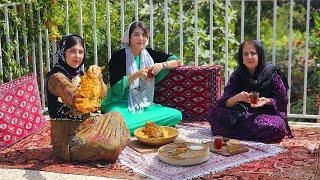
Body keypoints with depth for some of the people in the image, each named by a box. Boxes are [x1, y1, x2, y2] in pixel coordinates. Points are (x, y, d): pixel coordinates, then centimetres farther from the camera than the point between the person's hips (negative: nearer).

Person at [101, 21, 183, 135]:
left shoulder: (149, 54, 9)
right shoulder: (118, 57, -5)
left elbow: (178, 62, 11)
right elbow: (115, 88, -12)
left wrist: (162, 65, -8)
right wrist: (136, 75, -20)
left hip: (144, 105, 6)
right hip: (120, 105, -6)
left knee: (176, 115, -19)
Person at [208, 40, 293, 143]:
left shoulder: (272, 74, -1)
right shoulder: (237, 76, 4)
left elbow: (282, 101, 1)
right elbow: (225, 103, -3)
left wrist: (266, 101, -20)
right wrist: (237, 98, -26)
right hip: (240, 114, 2)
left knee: (276, 127, -37)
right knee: (214, 113, -23)